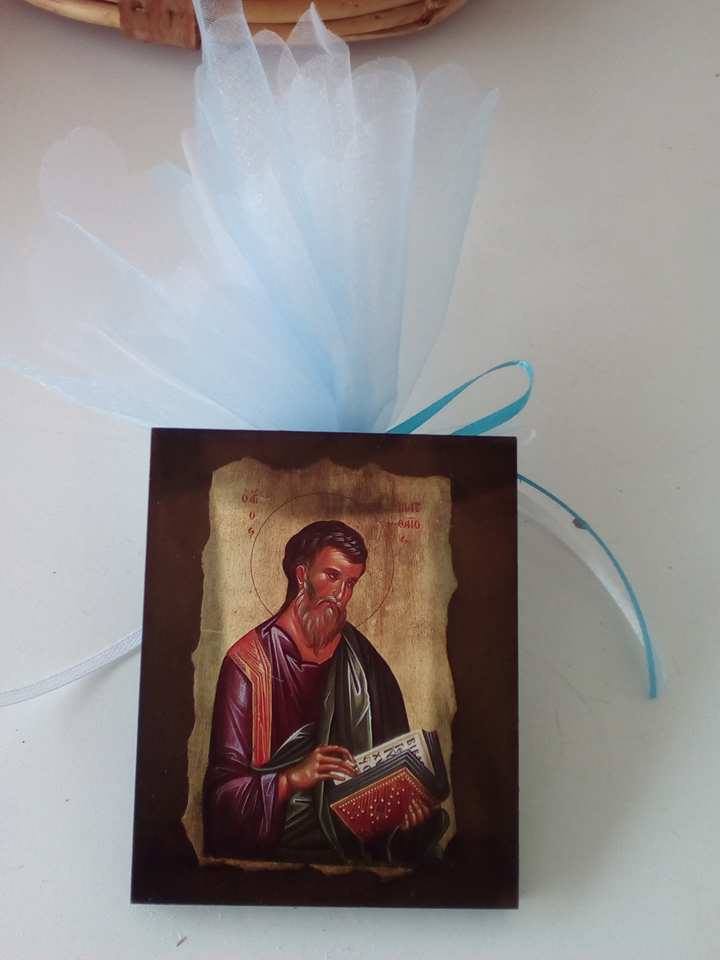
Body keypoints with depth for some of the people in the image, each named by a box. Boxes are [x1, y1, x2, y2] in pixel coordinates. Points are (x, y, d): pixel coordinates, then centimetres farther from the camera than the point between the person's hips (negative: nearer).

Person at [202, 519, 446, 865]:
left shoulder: (361, 657, 6)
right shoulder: (248, 661, -6)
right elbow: (223, 787, -10)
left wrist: (410, 806, -12)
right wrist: (292, 779, -27)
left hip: (357, 842, 4)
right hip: (274, 847, -3)